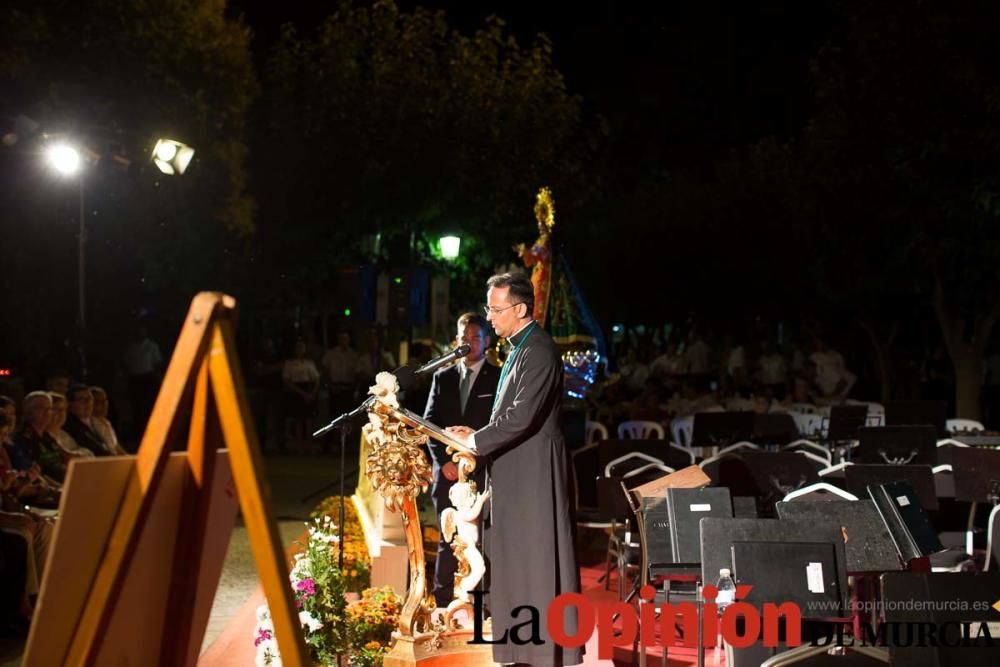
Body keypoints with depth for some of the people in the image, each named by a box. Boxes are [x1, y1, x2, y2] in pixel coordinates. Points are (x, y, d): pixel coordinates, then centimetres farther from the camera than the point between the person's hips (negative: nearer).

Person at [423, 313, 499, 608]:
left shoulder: (498, 378, 2)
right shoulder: (443, 378, 14)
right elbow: (430, 423, 11)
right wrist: (443, 460, -1)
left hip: (484, 473, -3)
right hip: (448, 471, 4)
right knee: (447, 541, 6)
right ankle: (442, 603, 10)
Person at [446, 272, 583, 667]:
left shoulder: (538, 350, -15)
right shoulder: (519, 348, 16)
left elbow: (523, 416, -23)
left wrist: (475, 441, -16)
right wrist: (479, 437, 8)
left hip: (533, 472, -10)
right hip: (514, 473, 10)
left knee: (536, 559, -6)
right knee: (514, 562, 12)